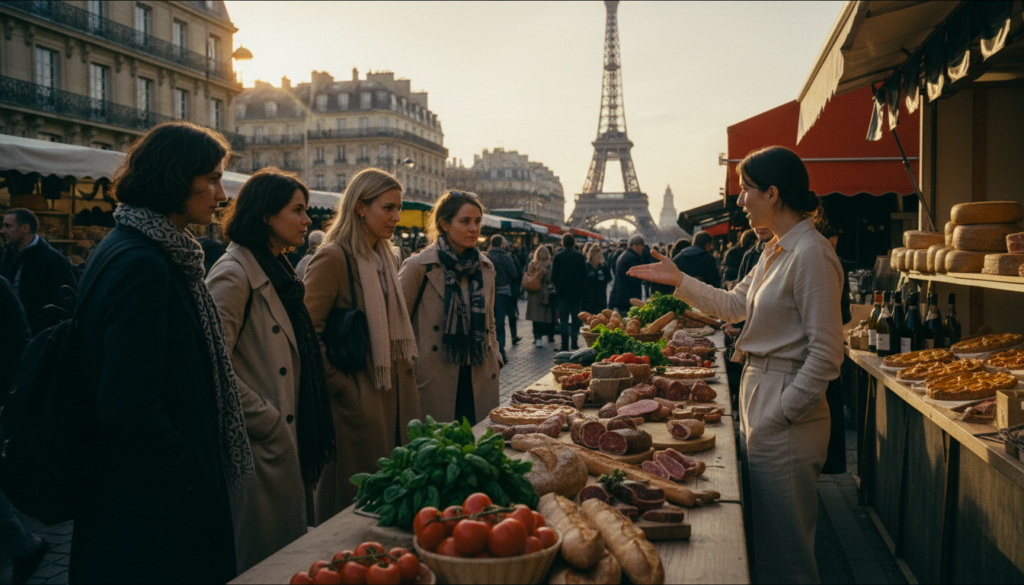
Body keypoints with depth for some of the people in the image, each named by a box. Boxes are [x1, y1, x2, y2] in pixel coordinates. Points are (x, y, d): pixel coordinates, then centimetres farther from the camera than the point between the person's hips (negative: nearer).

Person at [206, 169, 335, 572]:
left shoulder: (280, 271, 14)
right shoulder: (233, 274, -15)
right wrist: (267, 422, -16)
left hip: (288, 442, 9)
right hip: (260, 444, -9)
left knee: (288, 550, 17)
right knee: (259, 562, 4)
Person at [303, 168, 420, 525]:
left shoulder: (387, 258, 14)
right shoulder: (333, 258, -13)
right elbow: (308, 332, -16)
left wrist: (405, 372, 14)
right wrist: (340, 385, -15)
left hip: (395, 395, 8)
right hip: (358, 399, -8)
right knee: (353, 500, 4)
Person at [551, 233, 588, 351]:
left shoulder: (558, 257, -7)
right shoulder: (580, 257, -4)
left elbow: (553, 277, -6)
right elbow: (585, 276, -1)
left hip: (562, 292, -1)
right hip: (577, 292, 1)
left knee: (563, 319, 3)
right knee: (576, 318, 12)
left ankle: (565, 345, -2)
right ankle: (574, 343, 13)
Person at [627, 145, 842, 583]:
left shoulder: (810, 254, -19)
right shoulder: (776, 251, 11)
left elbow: (825, 356, -21)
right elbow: (734, 305, 22)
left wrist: (778, 415, -19)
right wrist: (678, 280, 17)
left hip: (787, 419, -9)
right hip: (758, 397, 10)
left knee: (782, 549, 5)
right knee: (759, 536, 21)